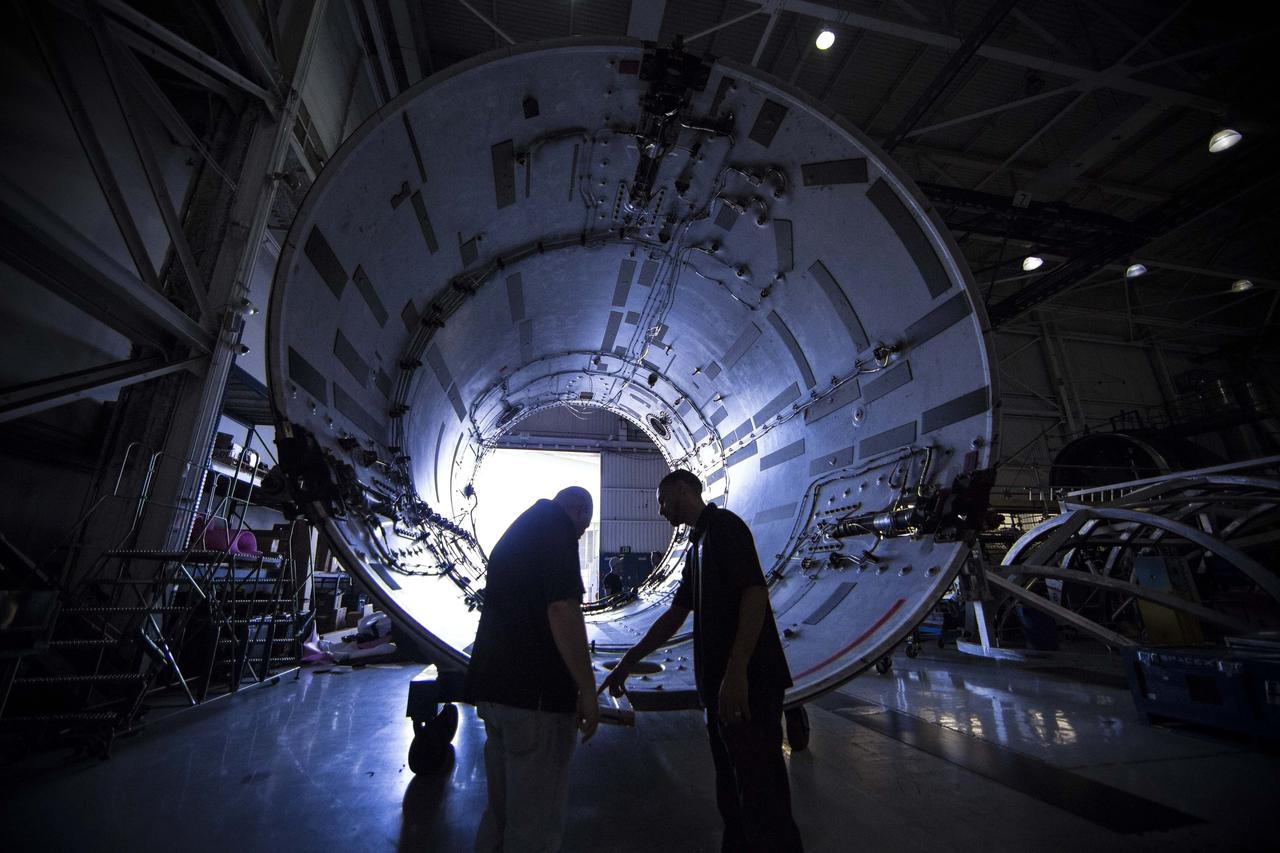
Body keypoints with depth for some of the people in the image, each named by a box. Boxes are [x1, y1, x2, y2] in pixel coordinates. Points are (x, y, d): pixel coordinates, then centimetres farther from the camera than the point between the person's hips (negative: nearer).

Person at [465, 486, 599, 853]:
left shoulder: (516, 531, 17)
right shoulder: (557, 526, -13)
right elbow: (562, 608, -23)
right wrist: (587, 690, -16)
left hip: (493, 685, 10)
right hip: (534, 691, -9)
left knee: (500, 807, 22)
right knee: (536, 818, 4)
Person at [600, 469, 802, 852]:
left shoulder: (724, 525, -10)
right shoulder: (696, 545, 18)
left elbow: (755, 593, -21)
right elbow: (675, 615, 21)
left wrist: (735, 673, -25)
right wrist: (629, 661, 21)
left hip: (746, 684, -9)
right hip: (720, 686, 9)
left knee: (759, 790, 1)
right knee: (731, 789, 20)